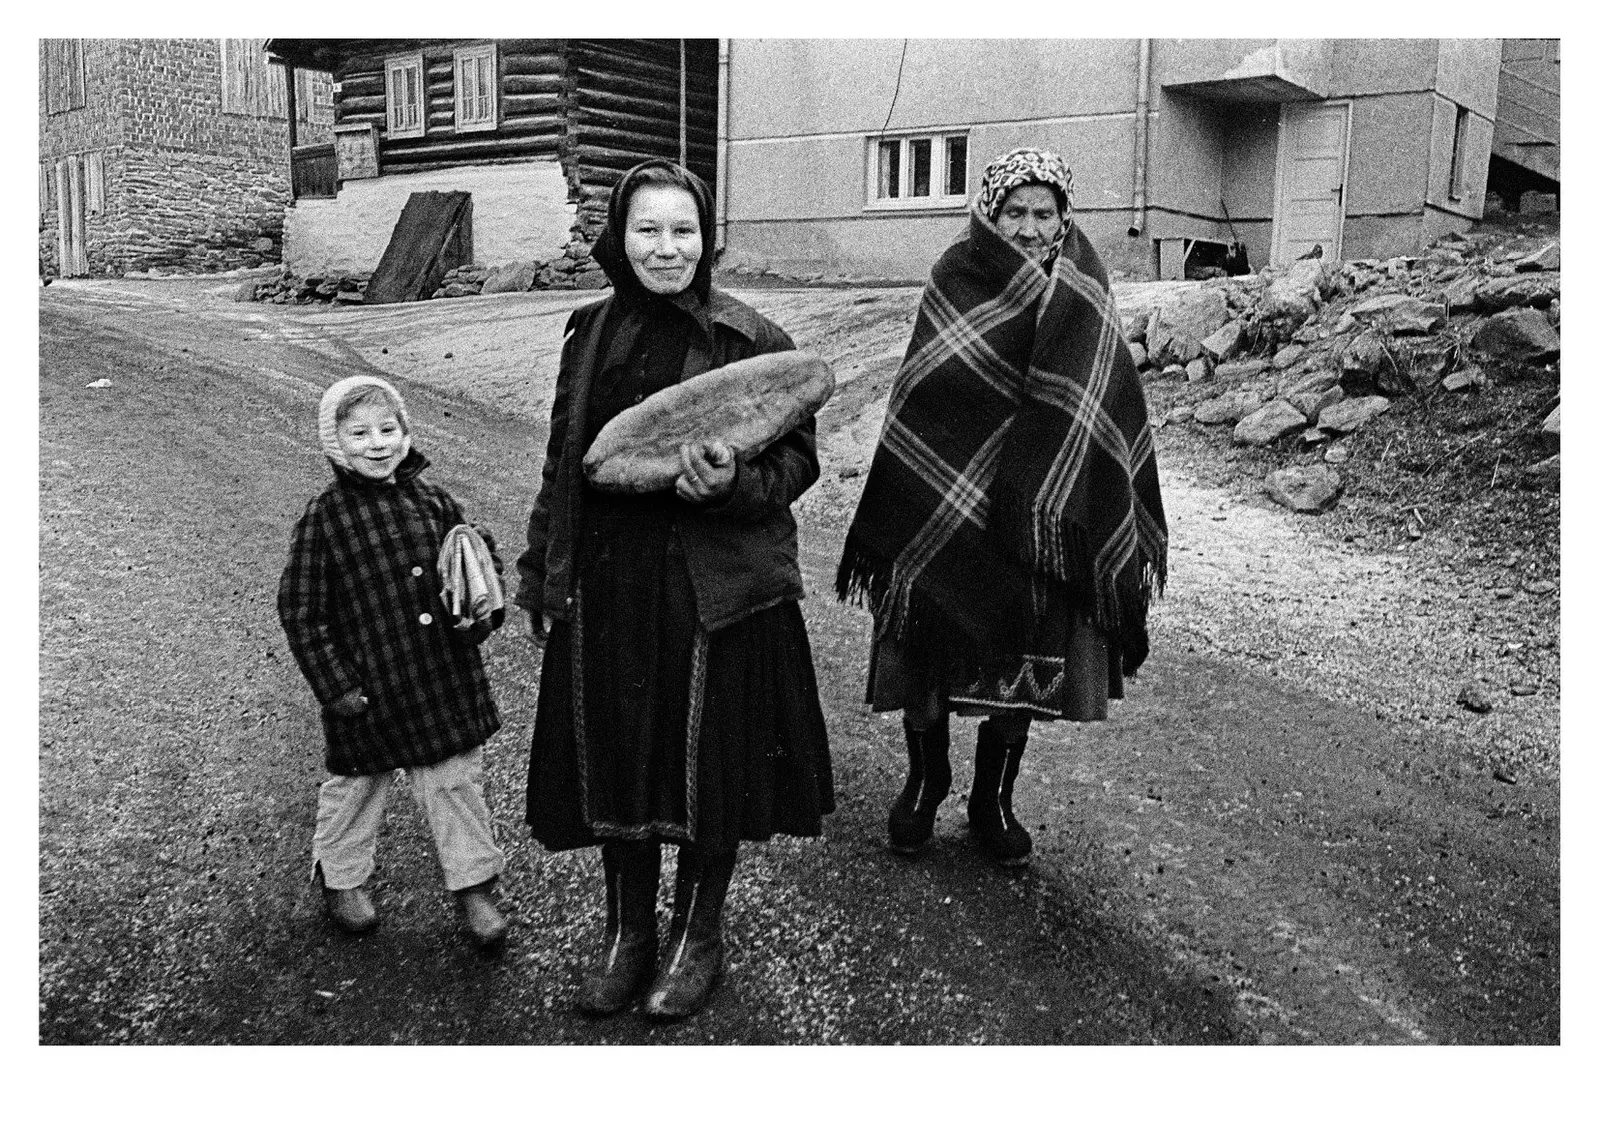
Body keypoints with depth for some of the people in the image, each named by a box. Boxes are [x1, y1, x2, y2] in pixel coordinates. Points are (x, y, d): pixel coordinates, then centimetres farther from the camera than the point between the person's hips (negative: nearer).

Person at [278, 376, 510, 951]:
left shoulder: (432, 499, 1)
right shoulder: (324, 517, -10)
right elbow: (300, 612, -8)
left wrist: (481, 613, -6)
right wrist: (335, 685, -11)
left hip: (445, 678, 3)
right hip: (369, 690, -3)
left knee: (456, 780, 11)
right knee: (356, 785, 16)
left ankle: (473, 887, 25)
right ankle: (340, 878, 40)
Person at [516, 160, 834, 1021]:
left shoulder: (751, 341, -6)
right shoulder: (592, 333, 7)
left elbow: (798, 459, -3)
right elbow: (563, 459, 14)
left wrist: (734, 484, -23)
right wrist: (540, 568, 14)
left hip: (714, 586, -4)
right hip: (605, 580, 4)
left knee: (708, 758, 7)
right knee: (613, 757, 11)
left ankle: (698, 939, 29)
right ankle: (626, 933, 32)